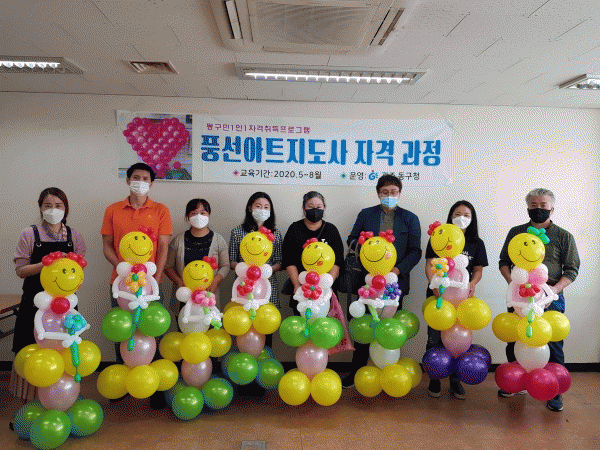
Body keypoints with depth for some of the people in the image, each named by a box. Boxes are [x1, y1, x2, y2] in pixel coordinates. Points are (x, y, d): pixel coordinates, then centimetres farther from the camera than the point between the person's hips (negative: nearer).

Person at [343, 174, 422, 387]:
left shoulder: (410, 219, 8)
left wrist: (398, 269, -11)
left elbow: (415, 251, 4)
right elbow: (351, 239, 13)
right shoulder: (366, 214, 10)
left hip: (395, 281, 0)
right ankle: (356, 372, 17)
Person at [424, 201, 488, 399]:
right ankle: (434, 380, 13)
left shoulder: (476, 243, 10)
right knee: (435, 338, -2)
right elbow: (430, 266, -1)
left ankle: (455, 381, 20)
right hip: (438, 294, -2)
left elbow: (478, 270, 12)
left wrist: (473, 283, -9)